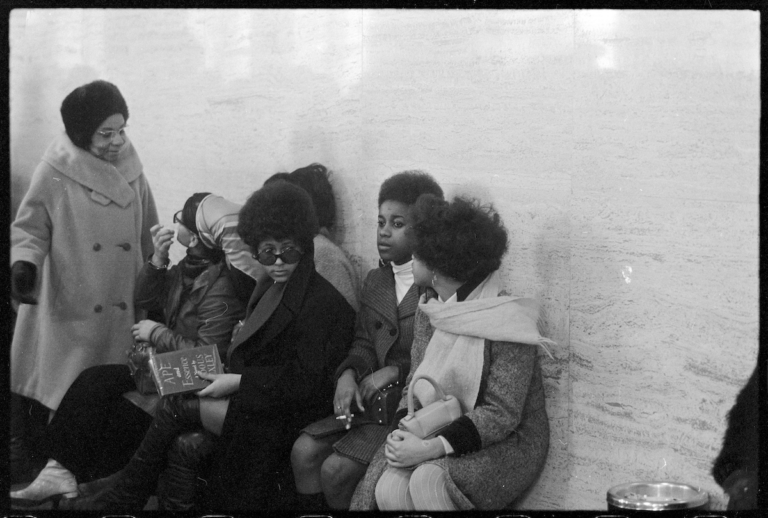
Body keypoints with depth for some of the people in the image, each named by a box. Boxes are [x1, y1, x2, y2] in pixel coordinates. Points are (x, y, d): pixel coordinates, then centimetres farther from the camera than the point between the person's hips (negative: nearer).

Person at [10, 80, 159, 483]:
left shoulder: (130, 170, 5)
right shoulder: (55, 172, -8)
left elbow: (146, 238, 13)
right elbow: (29, 229, -3)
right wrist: (23, 264, -21)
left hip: (120, 309, 4)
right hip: (67, 307, -4)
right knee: (53, 389, -1)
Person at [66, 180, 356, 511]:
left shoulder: (324, 302, -11)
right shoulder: (270, 289, 17)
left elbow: (306, 381, -17)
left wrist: (238, 381, -18)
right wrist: (224, 374, -2)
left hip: (286, 417, -9)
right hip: (257, 401, 9)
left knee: (175, 407, -13)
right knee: (188, 445, -14)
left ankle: (123, 499, -1)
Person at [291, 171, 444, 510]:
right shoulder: (375, 281, 15)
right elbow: (363, 344, 15)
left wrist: (394, 371, -17)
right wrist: (348, 375, -5)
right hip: (374, 401, 8)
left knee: (336, 470, -17)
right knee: (304, 451, -7)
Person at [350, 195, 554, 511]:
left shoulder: (505, 321, -16)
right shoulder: (427, 313, 6)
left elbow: (501, 414, -19)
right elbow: (414, 387, 10)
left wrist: (434, 447, -26)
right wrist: (403, 430, -11)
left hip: (506, 443, -5)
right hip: (437, 438, 5)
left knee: (428, 481, -32)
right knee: (388, 490, -23)